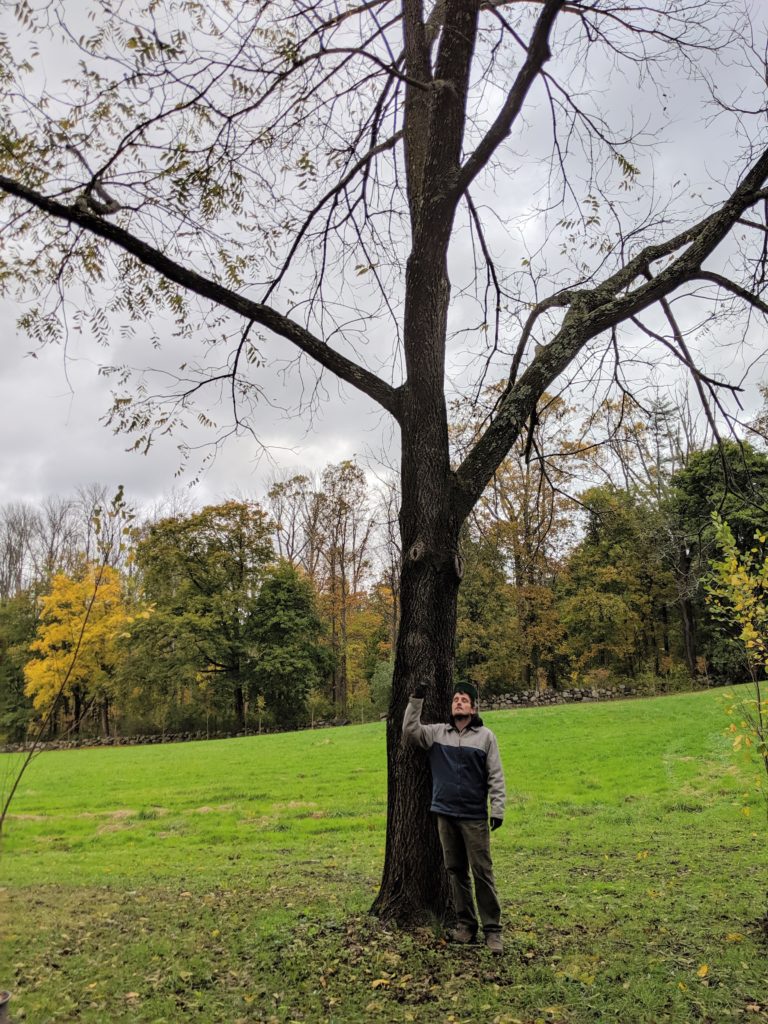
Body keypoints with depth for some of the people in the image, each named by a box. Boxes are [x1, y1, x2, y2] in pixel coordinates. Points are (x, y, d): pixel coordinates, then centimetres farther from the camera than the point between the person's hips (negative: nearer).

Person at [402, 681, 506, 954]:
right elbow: (410, 731, -3)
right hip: (445, 814, 3)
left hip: (474, 817, -3)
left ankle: (492, 929, 8)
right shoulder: (437, 733, 5)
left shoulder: (485, 736, -2)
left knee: (482, 872, 0)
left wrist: (497, 809, -7)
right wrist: (416, 700, -9)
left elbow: (496, 777, -2)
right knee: (456, 870, 11)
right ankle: (465, 923, 23)